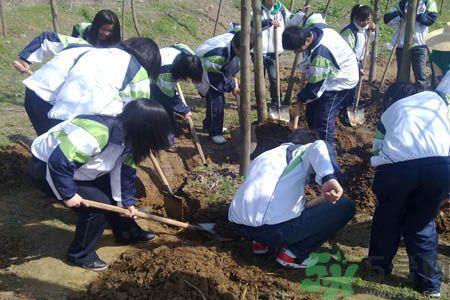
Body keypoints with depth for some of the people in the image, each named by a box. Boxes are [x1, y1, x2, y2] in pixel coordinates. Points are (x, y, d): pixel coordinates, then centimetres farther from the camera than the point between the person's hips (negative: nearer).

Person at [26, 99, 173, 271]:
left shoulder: (126, 134, -7)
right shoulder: (97, 133, -38)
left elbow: (123, 169, 3)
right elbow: (58, 162, -37)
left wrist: (126, 201, 4)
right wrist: (68, 194, -27)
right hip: (46, 168, -9)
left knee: (112, 189, 8)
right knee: (99, 203, -15)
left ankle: (127, 232, 29)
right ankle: (80, 254, 5)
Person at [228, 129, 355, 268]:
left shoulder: (265, 155, 28)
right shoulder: (304, 150, 10)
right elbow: (317, 146, -14)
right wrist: (328, 179, -30)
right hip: (273, 229, -8)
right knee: (345, 206, 5)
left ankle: (260, 241, 20)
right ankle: (293, 254, 5)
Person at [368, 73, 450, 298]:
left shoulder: (389, 112, 35)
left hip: (396, 164, 0)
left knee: (387, 216, 28)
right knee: (421, 221, 24)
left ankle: (379, 266, 44)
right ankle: (430, 283, 32)